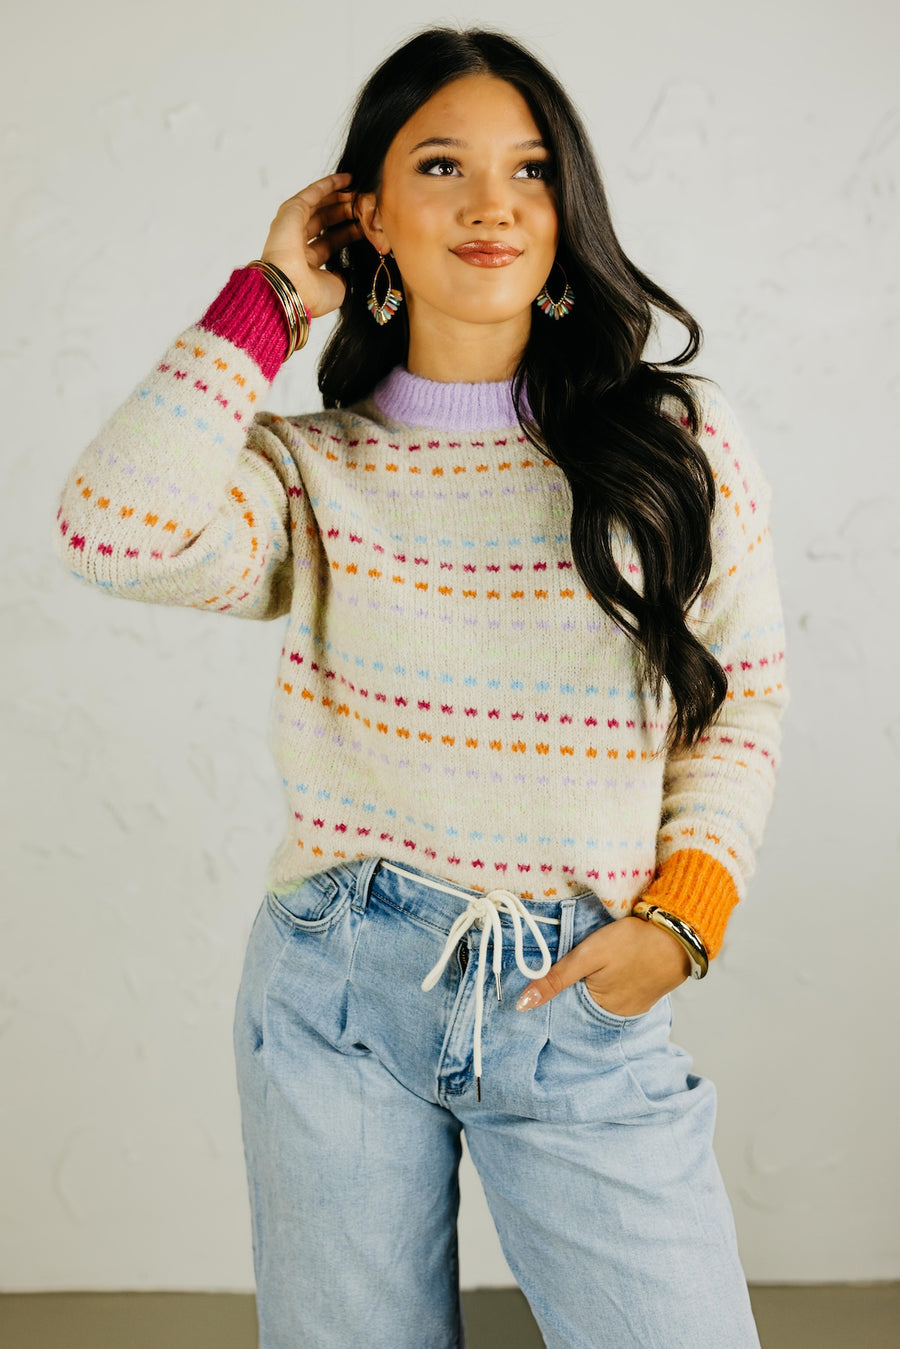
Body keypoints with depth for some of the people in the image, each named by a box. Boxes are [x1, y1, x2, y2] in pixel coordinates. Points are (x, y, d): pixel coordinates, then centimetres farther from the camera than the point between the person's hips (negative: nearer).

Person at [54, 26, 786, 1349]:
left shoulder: (680, 439, 1)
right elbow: (114, 532, -18)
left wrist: (682, 914, -7)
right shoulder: (312, 470, 1)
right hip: (336, 989, 1)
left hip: (585, 1005, 0)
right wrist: (268, 296, -7)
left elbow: (745, 690, 7)